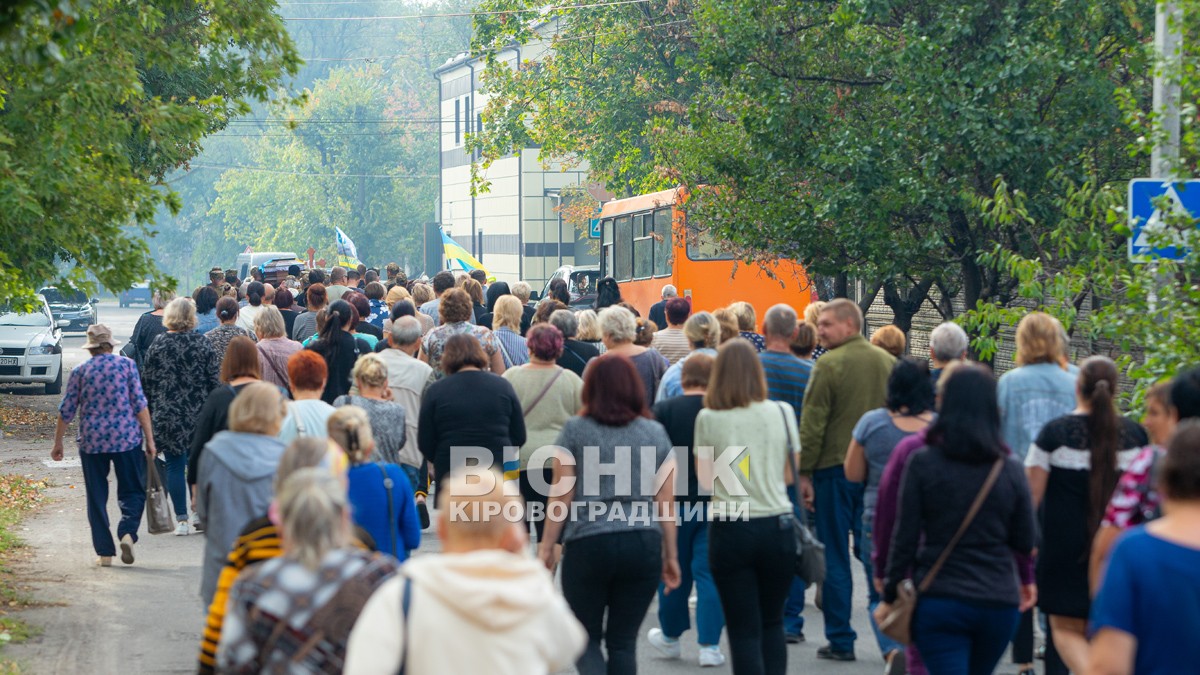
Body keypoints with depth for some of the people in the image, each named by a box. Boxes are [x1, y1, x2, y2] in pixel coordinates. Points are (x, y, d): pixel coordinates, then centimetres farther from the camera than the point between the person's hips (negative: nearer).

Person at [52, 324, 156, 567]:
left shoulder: (80, 371, 3)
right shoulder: (126, 365, -1)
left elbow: (66, 411, 5)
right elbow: (139, 404, -5)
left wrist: (58, 443, 16)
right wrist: (150, 439, -1)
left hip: (91, 441, 1)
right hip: (127, 438, -1)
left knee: (96, 497, 9)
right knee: (132, 491, 9)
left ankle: (105, 552, 6)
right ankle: (127, 533, -17)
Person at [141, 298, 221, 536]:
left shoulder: (157, 345, -2)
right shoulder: (201, 343, -4)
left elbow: (149, 383, 3)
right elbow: (215, 379, -3)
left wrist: (151, 411, 13)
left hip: (167, 416, 0)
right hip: (199, 414, 0)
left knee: (175, 466, 3)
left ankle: (181, 519, 1)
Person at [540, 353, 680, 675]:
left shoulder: (575, 430, 0)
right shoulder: (655, 433, 6)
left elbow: (561, 496, -2)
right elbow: (666, 501, 6)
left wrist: (547, 545, 5)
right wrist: (671, 555, 13)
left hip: (588, 544, -2)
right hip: (644, 545, 2)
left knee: (585, 637, 11)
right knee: (623, 641, 10)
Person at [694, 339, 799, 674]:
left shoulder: (708, 419, -5)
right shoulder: (782, 413, -2)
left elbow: (705, 477, 5)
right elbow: (789, 474, 5)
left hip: (729, 529, -1)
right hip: (776, 526, 1)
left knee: (744, 630, 3)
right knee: (773, 622, 17)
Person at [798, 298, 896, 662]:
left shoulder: (829, 365, -11)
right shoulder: (888, 362, 6)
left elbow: (812, 424, -11)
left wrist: (805, 472, -5)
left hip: (836, 468, -5)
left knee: (835, 558, 3)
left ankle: (840, 641, 5)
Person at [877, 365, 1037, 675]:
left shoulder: (923, 463, -7)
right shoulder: (1010, 469, -1)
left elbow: (905, 538, -5)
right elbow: (1025, 543, 5)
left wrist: (890, 597, 4)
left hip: (939, 602, -3)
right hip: (999, 602, 3)